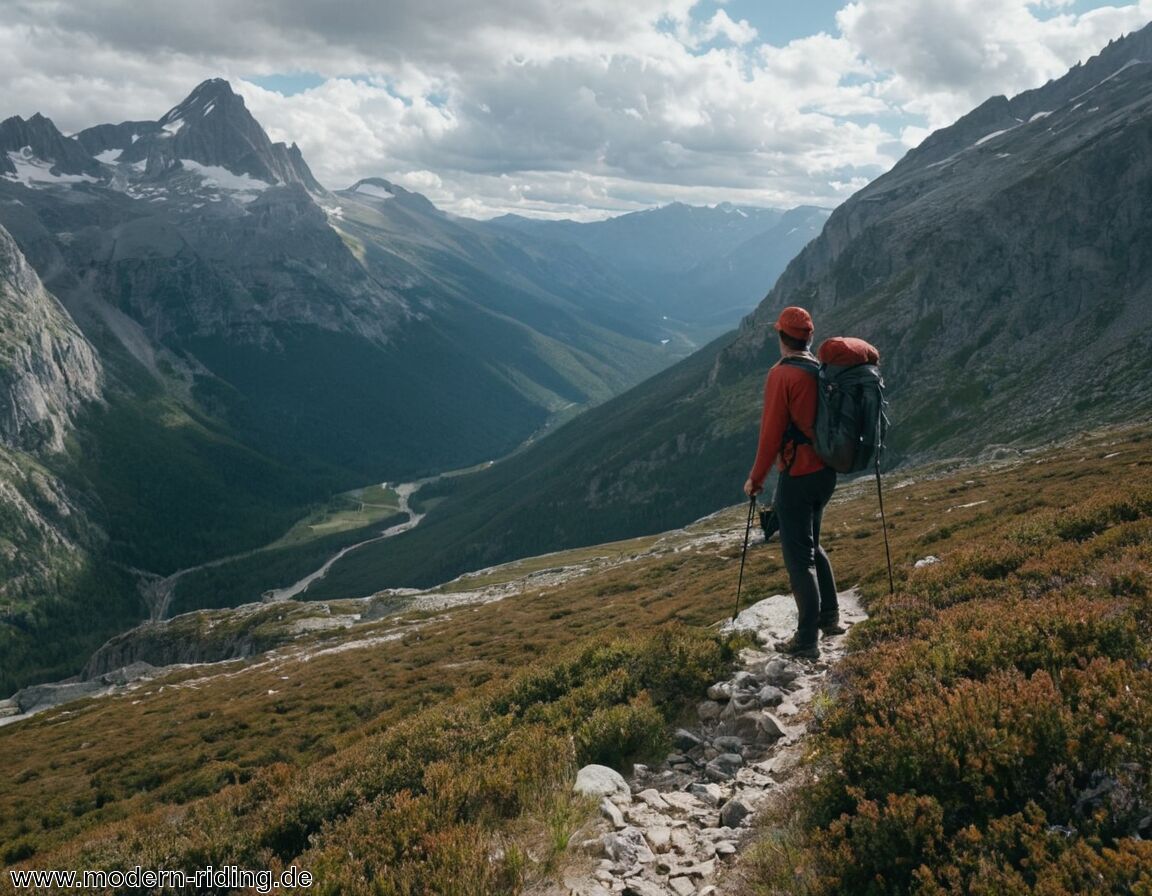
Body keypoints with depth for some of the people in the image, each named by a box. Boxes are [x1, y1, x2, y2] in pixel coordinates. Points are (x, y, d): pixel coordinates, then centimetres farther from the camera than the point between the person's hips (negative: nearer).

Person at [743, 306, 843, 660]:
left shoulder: (781, 375, -16)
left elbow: (771, 432, -17)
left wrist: (756, 478, -8)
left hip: (796, 477, -8)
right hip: (826, 472, 8)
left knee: (798, 557, 0)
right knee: (812, 545, 24)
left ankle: (807, 641, 5)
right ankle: (829, 617, 31)